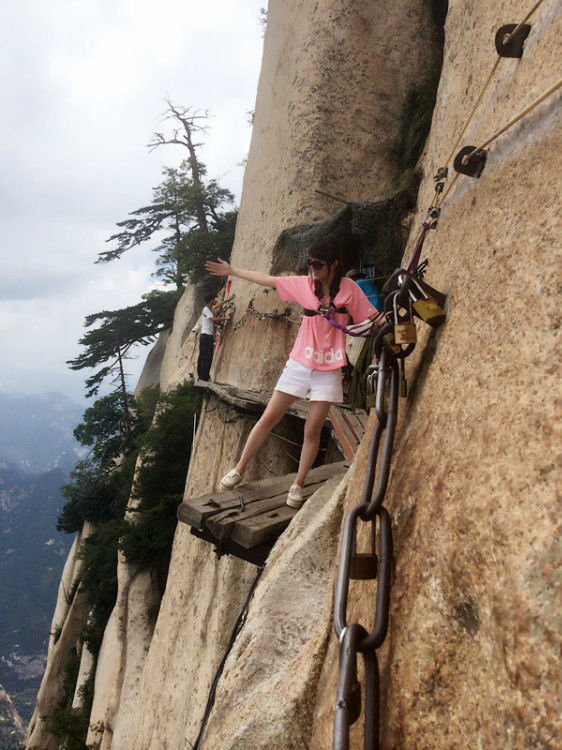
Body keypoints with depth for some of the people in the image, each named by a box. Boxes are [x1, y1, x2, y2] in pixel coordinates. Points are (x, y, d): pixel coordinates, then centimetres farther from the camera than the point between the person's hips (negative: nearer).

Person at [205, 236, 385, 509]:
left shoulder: (348, 289, -3)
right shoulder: (304, 284, 2)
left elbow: (374, 317, 0)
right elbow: (267, 279, 11)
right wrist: (231, 270, 16)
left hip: (327, 370, -2)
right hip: (299, 364, 2)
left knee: (312, 430, -2)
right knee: (268, 419, 2)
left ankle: (298, 485, 15)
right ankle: (239, 470, 16)